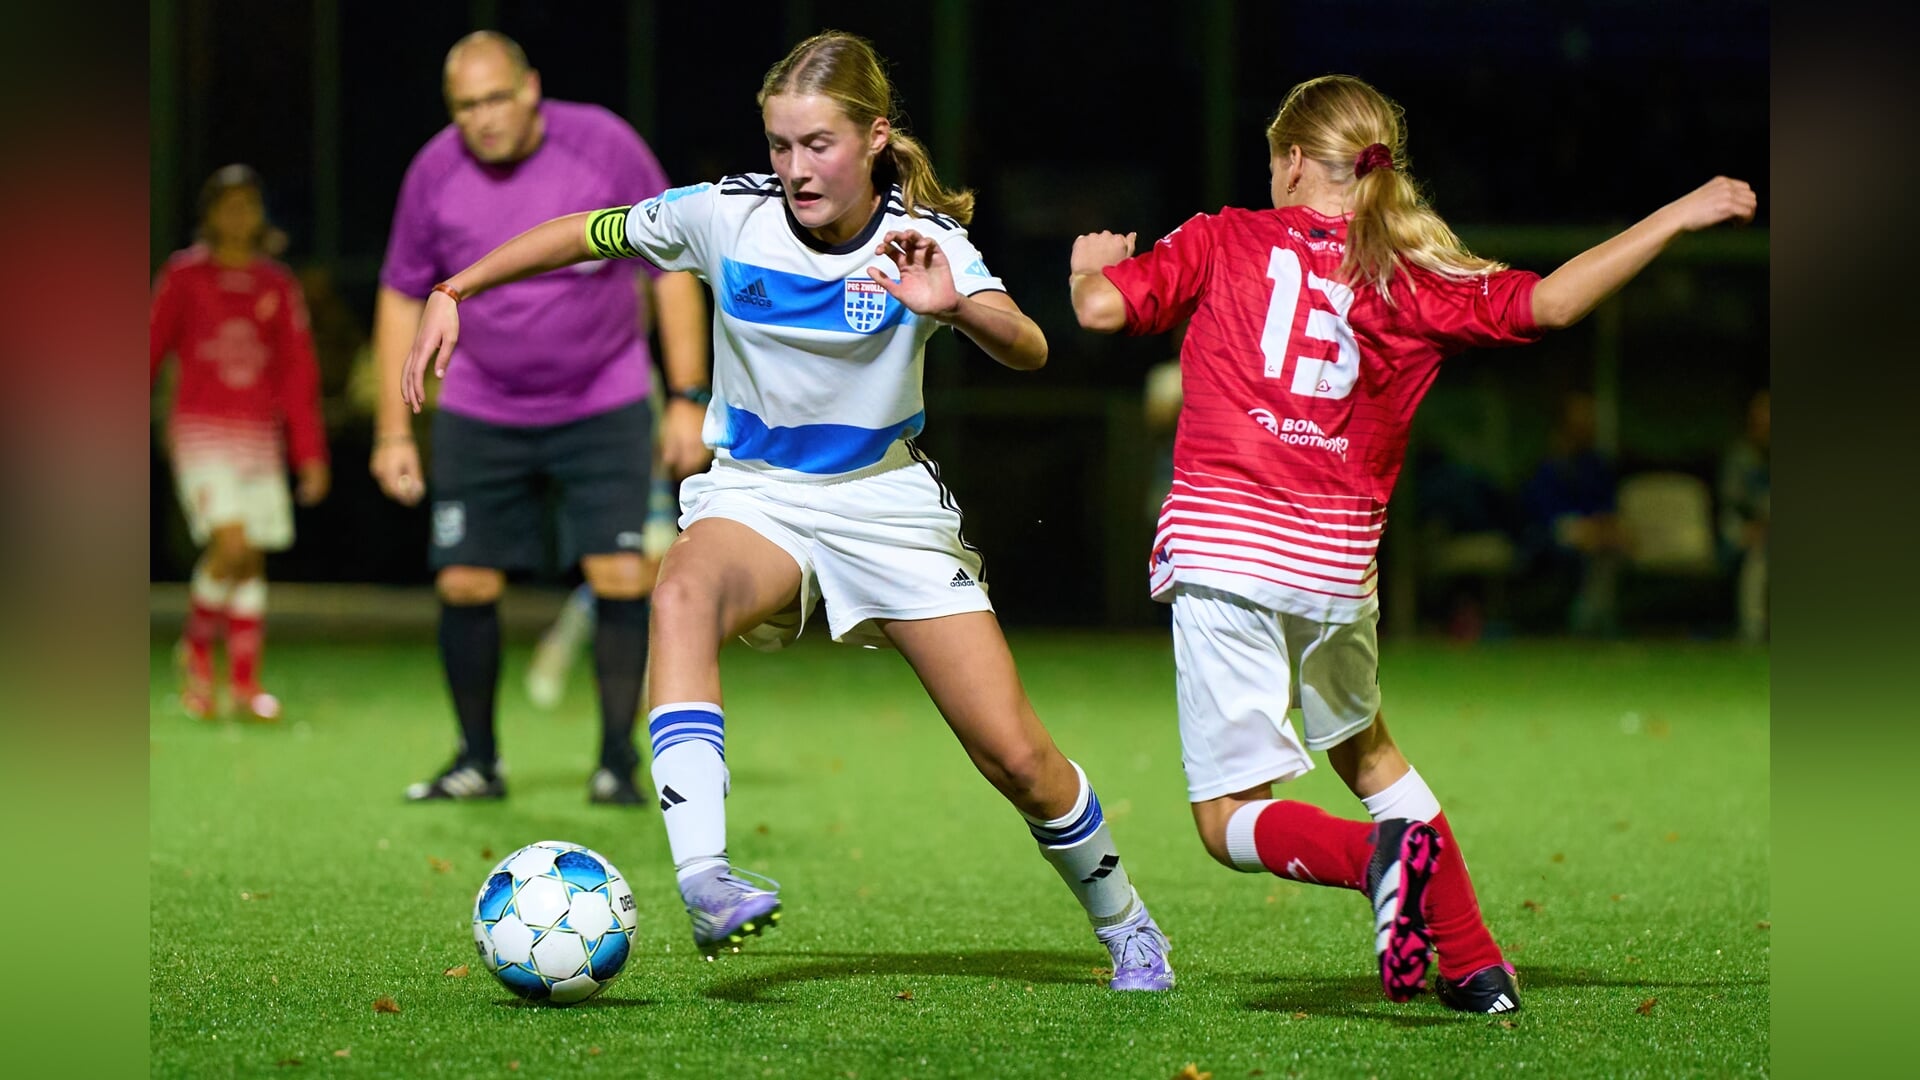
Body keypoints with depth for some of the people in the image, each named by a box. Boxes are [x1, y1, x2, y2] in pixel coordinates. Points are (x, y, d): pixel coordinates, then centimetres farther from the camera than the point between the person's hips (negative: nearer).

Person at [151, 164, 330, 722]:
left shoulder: (278, 285, 8)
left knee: (252, 561, 3)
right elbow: (152, 348, 5)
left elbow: (299, 372, 9)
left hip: (260, 435, 3)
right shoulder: (184, 275, 0)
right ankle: (197, 649, 5)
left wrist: (311, 454, 4)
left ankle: (245, 685, 9)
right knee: (230, 545, -18)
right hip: (201, 430, -3)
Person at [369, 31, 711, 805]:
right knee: (463, 583, -2)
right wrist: (393, 432, 2)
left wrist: (688, 400, -8)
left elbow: (672, 269, -4)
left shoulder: (606, 147, -12)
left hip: (603, 409, -2)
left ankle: (617, 763, -2)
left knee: (621, 575, -13)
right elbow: (401, 298, 5)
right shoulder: (434, 173, -7)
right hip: (481, 414, 2)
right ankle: (478, 763, 15)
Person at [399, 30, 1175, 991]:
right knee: (682, 594, -38)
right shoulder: (729, 216, -12)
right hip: (756, 497, 0)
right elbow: (585, 234, 1)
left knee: (1016, 756, -3)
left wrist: (953, 307, -51)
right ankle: (703, 882, -48)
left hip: (889, 504, 0)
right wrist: (452, 292, -5)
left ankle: (1123, 922, 26)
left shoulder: (921, 241, -15)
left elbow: (1028, 349, -30)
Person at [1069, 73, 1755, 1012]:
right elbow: (1548, 302, -1)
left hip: (1223, 550, -3)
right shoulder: (1416, 281, 7)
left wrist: (1091, 263, 23)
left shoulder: (1224, 241, 4)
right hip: (1337, 565, 3)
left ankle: (1376, 852, -28)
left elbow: (1102, 307, -1)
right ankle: (1476, 968, 26)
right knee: (1364, 748, 29)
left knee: (1229, 821, 2)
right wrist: (1676, 217, 8)